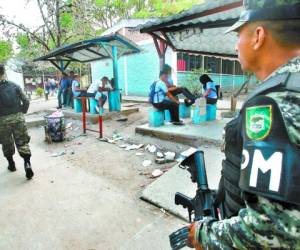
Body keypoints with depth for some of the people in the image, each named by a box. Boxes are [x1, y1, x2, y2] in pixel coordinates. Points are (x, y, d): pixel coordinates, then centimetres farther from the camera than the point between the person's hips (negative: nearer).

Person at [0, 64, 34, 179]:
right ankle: (27, 163, -9)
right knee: (22, 142, 6)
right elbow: (26, 101, 0)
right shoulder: (15, 86, 1)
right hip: (18, 118, 2)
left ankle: (11, 164, 30)